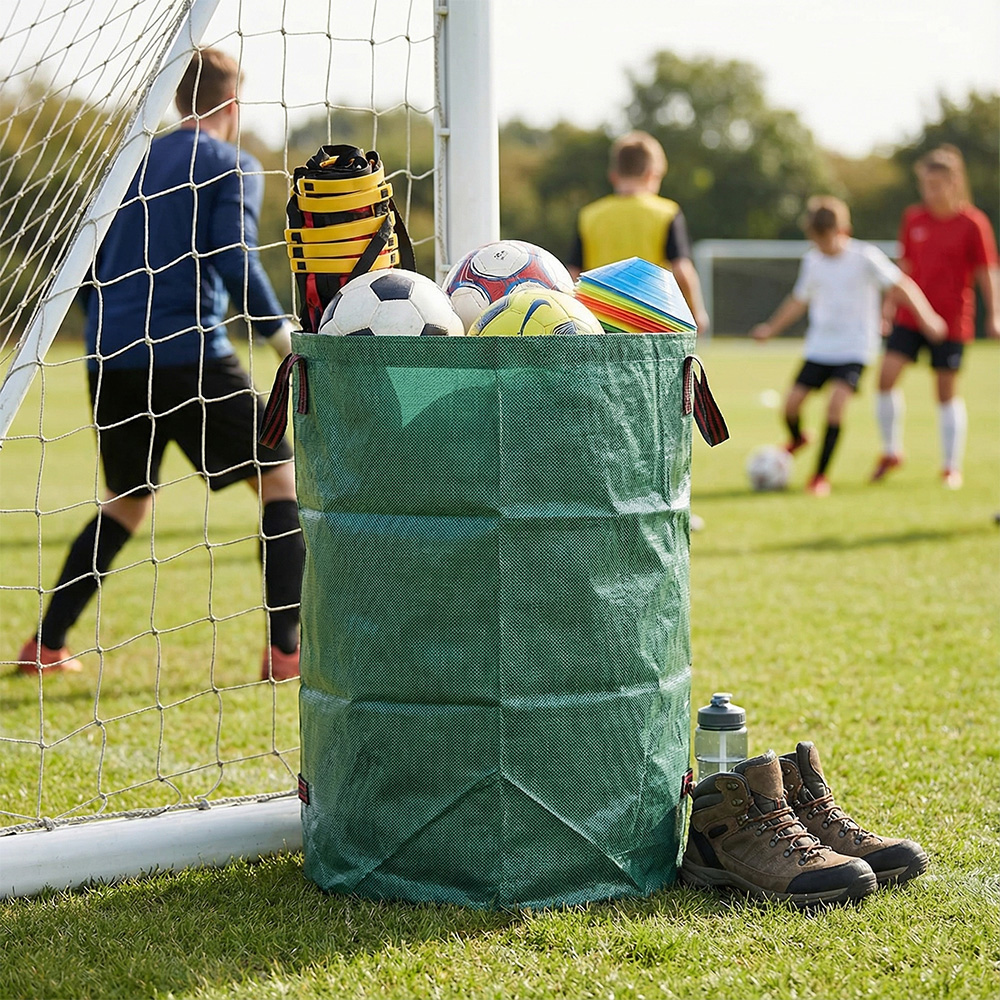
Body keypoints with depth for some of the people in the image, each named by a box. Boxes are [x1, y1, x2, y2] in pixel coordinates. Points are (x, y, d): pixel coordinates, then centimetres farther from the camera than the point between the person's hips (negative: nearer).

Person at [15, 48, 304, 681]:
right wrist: (283, 333, -7)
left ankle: (46, 646, 19)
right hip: (190, 355, -6)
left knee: (126, 505, 22)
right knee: (282, 481, 4)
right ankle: (286, 650, -4)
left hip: (111, 358, 7)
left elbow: (91, 260, 20)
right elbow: (234, 259, -14)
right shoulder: (234, 166, 1)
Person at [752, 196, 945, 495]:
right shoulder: (812, 261, 4)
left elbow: (902, 285, -5)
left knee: (836, 403, -22)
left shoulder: (865, 257, -10)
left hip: (855, 348, -4)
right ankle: (797, 439, 33)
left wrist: (926, 316, -12)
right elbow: (799, 300, 19)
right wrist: (771, 328, 14)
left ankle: (820, 476, -11)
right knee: (791, 403, -4)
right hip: (819, 347, 4)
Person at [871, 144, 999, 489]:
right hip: (910, 316, 3)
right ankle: (891, 452, 7)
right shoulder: (912, 218, 4)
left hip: (952, 321, -3)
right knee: (886, 376, -10)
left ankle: (952, 468, 15)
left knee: (947, 392, 3)